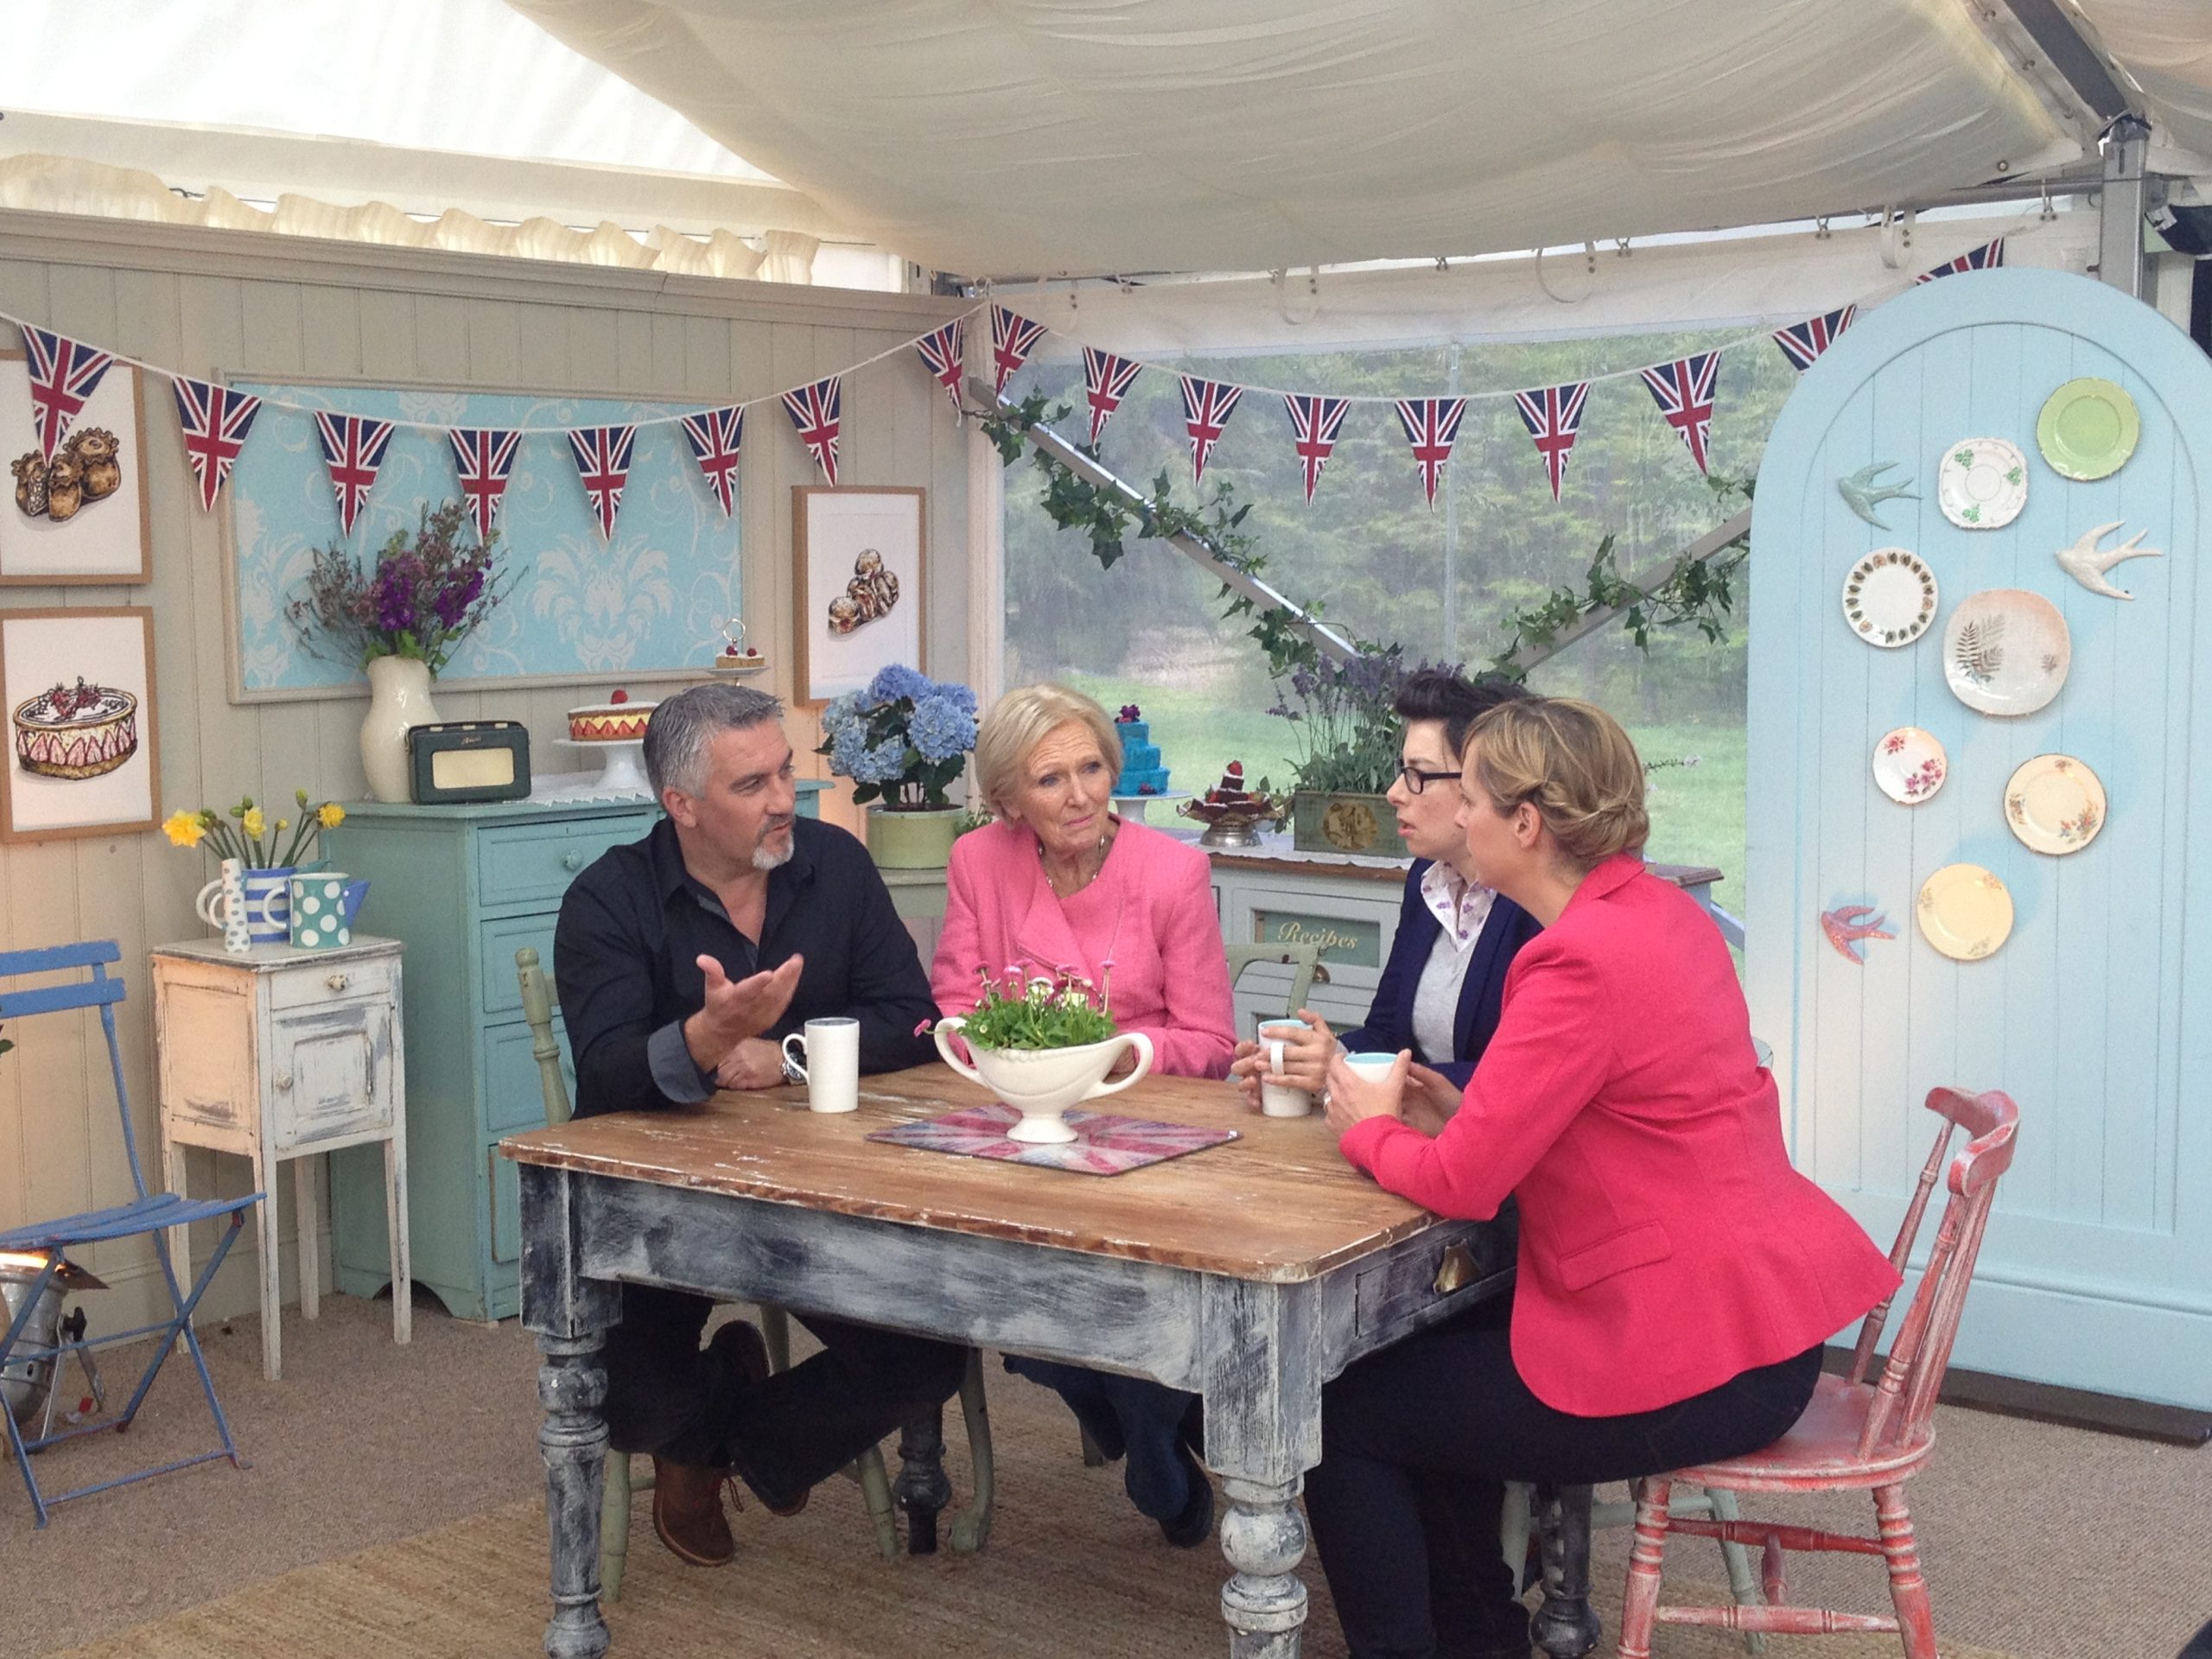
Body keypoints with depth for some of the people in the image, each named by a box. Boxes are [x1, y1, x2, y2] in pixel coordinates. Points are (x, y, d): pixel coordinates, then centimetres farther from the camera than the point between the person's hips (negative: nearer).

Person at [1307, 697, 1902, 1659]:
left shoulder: (1582, 960, -23)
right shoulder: (1665, 911, 6)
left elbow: (1461, 1183, -22)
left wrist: (1369, 1129, -2)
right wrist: (1457, 1106, 2)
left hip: (1696, 1365, -10)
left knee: (1339, 1413, 1)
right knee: (1429, 1348, 25)